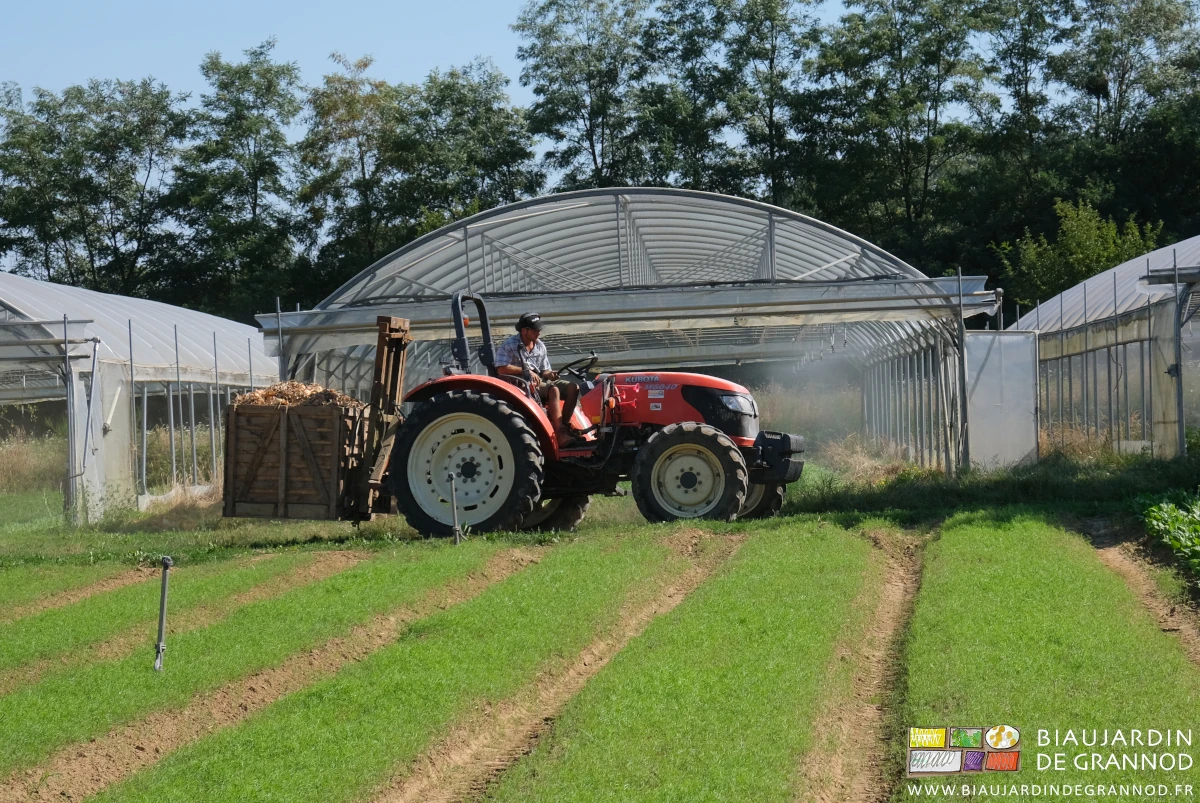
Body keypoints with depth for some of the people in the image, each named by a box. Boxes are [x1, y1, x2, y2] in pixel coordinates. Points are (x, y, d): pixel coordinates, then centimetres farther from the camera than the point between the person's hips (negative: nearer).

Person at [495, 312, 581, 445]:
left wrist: (549, 374, -8)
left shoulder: (540, 346, 13)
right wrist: (526, 371, -19)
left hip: (540, 381, 8)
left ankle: (565, 425, -9)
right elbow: (501, 369, -20)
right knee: (554, 390, -32)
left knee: (572, 388, -10)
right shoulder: (509, 346, -9)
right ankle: (560, 434, -37)